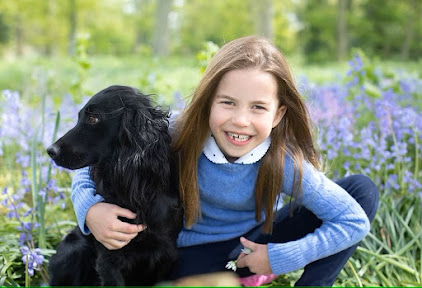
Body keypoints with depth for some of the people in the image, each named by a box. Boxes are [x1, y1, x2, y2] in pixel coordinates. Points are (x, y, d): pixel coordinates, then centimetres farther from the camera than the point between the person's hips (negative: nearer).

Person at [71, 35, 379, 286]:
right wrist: (90, 209, -36)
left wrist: (277, 258, -23)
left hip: (258, 240, 1)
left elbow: (354, 221, -22)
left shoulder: (284, 163, -27)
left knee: (362, 189, -13)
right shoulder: (177, 137, -26)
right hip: (196, 248, 0)